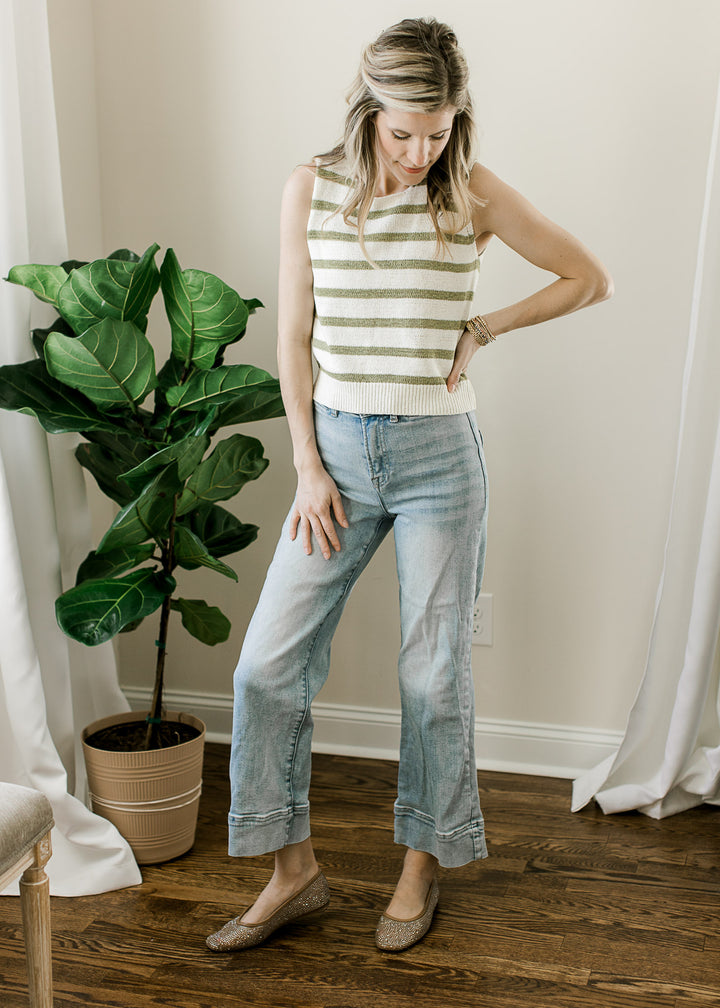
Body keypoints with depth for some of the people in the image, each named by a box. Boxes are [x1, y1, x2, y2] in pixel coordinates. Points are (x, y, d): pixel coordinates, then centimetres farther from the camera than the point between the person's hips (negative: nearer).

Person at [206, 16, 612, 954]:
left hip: (440, 455, -2)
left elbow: (589, 277, 6)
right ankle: (295, 870, 17)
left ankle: (422, 863, 28)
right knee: (267, 664, -1)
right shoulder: (310, 189, 0)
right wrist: (308, 465, -1)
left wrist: (483, 328, -2)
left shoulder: (476, 195, -4)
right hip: (339, 450, 2)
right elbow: (294, 337, 3)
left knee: (433, 675, 6)